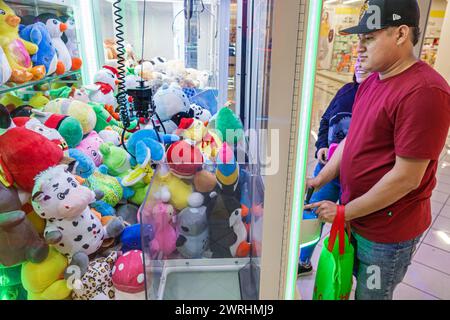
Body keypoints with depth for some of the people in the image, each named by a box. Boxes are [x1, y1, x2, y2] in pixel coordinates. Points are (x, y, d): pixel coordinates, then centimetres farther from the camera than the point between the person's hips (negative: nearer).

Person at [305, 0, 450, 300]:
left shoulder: (425, 91, -24)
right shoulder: (372, 82, 4)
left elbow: (407, 177, -25)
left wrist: (344, 212, -17)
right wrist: (319, 180, 1)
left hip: (388, 230, -7)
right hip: (356, 217, 7)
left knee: (370, 294, 16)